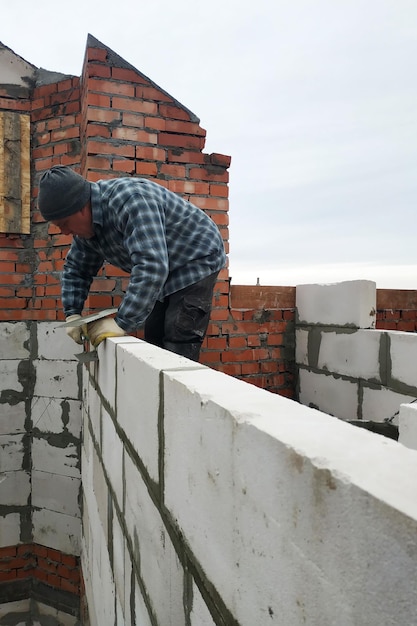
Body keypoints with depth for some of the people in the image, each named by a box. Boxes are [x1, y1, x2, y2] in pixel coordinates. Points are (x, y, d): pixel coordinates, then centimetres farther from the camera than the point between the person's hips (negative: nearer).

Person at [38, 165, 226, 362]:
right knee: (154, 340, 6)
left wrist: (122, 323, -34)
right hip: (167, 271, 9)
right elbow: (76, 269, 9)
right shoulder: (87, 224, -4)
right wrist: (72, 313, -4)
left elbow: (151, 267, -39)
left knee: (177, 351, -17)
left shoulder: (129, 200, -32)